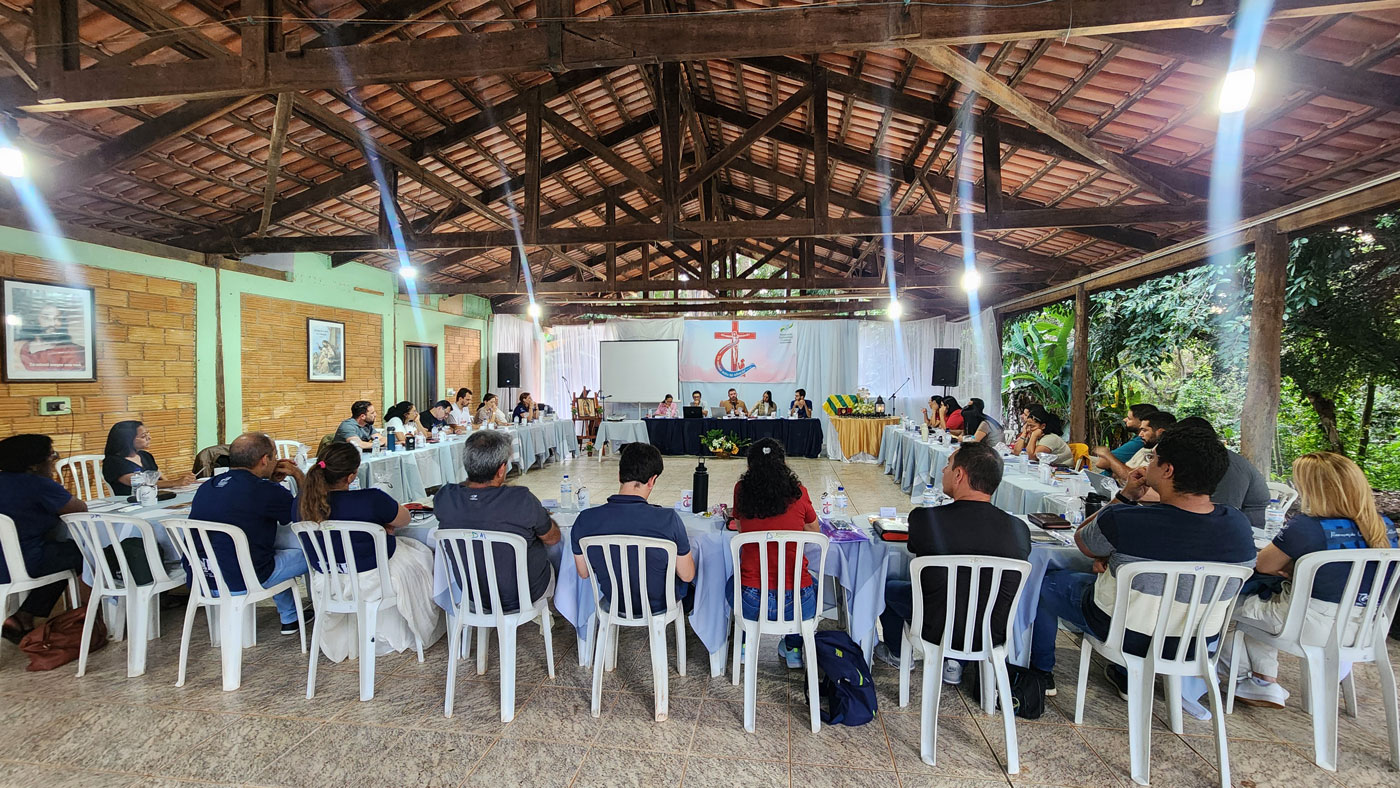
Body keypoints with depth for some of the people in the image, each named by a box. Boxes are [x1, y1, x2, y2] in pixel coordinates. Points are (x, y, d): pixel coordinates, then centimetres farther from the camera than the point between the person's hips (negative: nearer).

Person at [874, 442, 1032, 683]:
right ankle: (954, 661, 36)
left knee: (886, 586, 26)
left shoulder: (923, 518, -25)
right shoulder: (1019, 529, -16)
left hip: (936, 631, -3)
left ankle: (897, 654, 47)